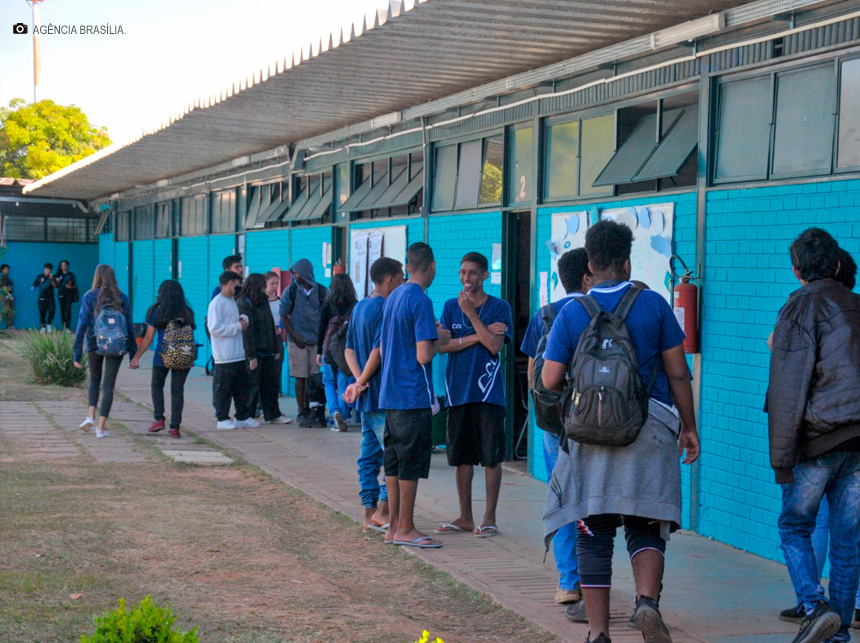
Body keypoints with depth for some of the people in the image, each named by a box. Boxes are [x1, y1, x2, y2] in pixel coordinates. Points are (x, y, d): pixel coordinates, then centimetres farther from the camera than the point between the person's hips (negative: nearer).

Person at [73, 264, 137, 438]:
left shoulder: (89, 297, -4)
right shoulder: (122, 298, 1)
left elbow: (82, 325, -7)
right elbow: (130, 327, 2)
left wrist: (77, 354, -5)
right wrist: (133, 354, 9)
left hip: (95, 344, 0)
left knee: (94, 380, 22)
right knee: (108, 385, 4)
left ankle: (91, 415, 3)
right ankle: (101, 427, -1)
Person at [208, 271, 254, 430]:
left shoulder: (232, 302, 17)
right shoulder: (217, 303, -10)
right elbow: (215, 328, -19)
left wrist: (243, 320, 3)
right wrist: (238, 326, -15)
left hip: (239, 355, 9)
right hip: (225, 357, -8)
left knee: (241, 387, 10)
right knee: (223, 388, 0)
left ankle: (242, 417, 18)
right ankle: (222, 419, 7)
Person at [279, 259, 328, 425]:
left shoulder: (322, 291, 2)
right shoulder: (290, 291, 1)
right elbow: (283, 316, 2)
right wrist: (295, 337, -6)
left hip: (317, 340, 1)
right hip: (298, 341, -1)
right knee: (300, 377, -1)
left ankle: (309, 408, 15)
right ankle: (302, 412, 4)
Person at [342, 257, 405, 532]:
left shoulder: (360, 307, 15)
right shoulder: (385, 308, -14)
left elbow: (349, 350, 14)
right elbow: (379, 350, -18)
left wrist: (359, 380, 1)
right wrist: (362, 382, -7)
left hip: (367, 396, 9)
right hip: (384, 396, -9)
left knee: (370, 455, 10)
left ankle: (370, 511, 13)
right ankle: (382, 511, -6)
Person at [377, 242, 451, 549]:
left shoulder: (392, 298, 13)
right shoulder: (421, 301, -14)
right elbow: (424, 355, -21)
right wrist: (440, 339, -2)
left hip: (390, 394, 9)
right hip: (414, 395, -8)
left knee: (394, 461, 11)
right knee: (412, 462, -2)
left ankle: (394, 525, 16)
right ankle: (406, 529, 3)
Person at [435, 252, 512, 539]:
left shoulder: (499, 307, -1)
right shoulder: (451, 307, 10)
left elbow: (495, 345, -13)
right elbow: (442, 345, -2)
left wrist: (472, 313, -15)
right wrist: (480, 334, -10)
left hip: (488, 391, -4)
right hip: (458, 391, 4)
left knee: (491, 457, -1)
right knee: (461, 456, 9)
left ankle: (489, 518, 6)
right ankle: (465, 517, 18)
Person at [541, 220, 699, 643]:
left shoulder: (571, 313, 0)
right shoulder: (653, 304, 0)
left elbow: (551, 380, -1)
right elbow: (678, 373, 2)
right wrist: (689, 428, 12)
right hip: (649, 433, 0)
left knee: (593, 536, 7)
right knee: (646, 529, 9)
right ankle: (647, 600, -17)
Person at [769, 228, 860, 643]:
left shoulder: (802, 307, -3)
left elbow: (788, 386, -10)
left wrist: (781, 457, -9)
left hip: (820, 433, -5)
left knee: (794, 526, 7)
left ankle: (814, 606, -12)